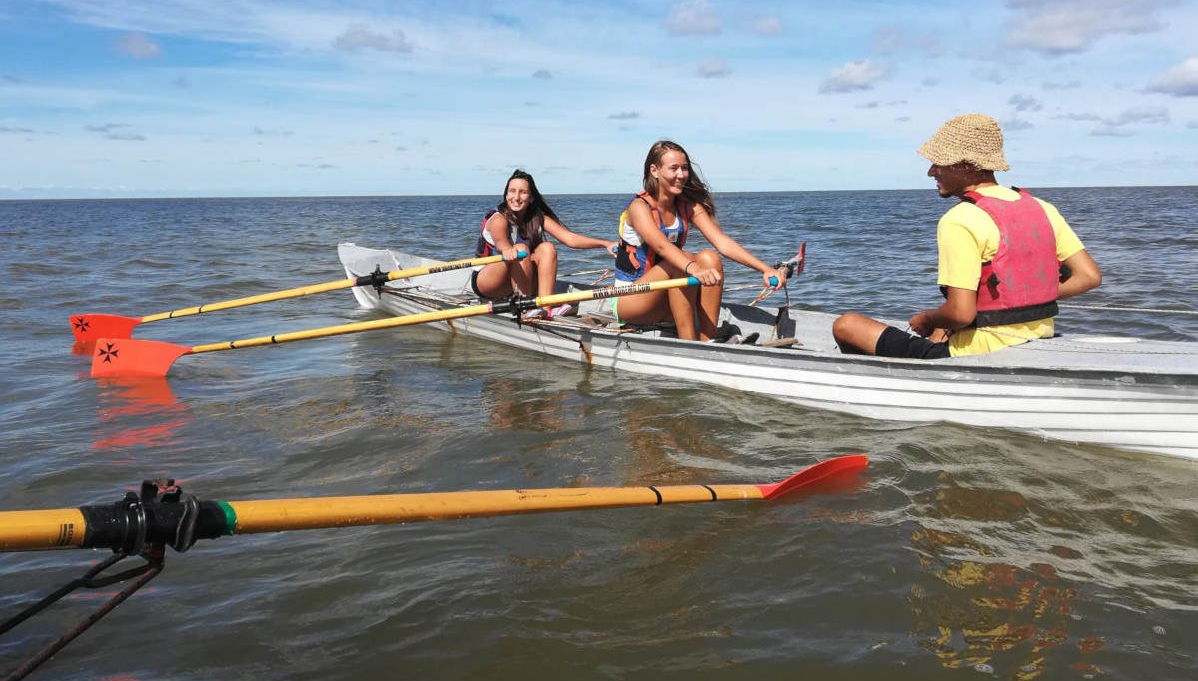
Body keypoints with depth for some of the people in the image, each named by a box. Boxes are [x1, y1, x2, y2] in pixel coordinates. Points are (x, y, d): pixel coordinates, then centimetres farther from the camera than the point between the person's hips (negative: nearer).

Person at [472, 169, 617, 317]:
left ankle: (545, 306, -29)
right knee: (521, 249, -30)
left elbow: (570, 238, -16)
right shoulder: (498, 219, -18)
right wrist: (507, 249, -68)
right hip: (486, 281, -5)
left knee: (547, 248, -18)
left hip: (519, 282, 5)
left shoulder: (538, 218, -3)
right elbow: (499, 239, -43)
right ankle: (525, 308, -35)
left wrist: (606, 244, -30)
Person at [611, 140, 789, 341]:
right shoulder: (639, 207, -16)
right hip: (628, 301, -5)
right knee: (679, 265, -31)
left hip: (665, 305, 5)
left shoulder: (688, 206, 1)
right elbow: (661, 246, -36)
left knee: (709, 258, -20)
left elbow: (722, 241, -13)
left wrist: (765, 269, -28)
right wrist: (694, 269, -56)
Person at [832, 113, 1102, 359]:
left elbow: (961, 313, -23)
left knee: (846, 325, 0)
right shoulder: (1042, 209, 5)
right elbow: (1090, 276, 4)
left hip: (978, 356, -8)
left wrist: (925, 320, -3)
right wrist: (1024, 301, 12)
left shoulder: (959, 221, -18)